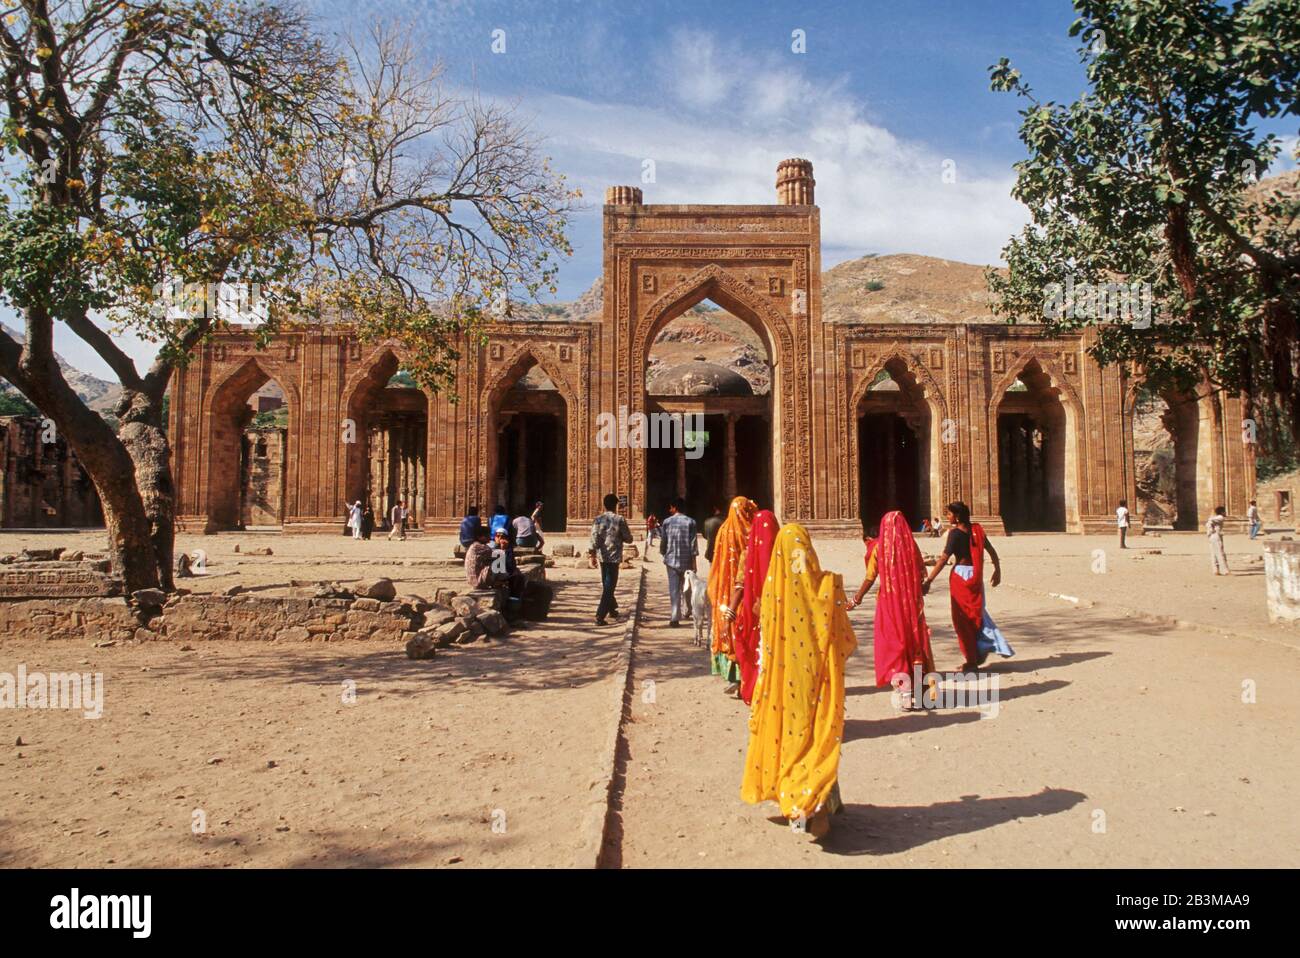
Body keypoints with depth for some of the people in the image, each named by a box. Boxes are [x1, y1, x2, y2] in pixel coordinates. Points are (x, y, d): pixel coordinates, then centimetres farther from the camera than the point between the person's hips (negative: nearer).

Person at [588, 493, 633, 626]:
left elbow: (594, 538, -8)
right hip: (614, 557, -4)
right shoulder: (620, 520, -8)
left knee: (607, 585, 20)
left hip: (602, 556, 4)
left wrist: (592, 555, -6)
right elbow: (629, 539, -3)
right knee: (609, 587, -3)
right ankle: (600, 616, -10)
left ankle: (612, 610, 35)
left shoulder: (598, 519, 0)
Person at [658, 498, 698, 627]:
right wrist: (694, 561, -3)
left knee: (674, 589, 0)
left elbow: (663, 541, 4)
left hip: (671, 560, 0)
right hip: (686, 560, 0)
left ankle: (675, 618, -7)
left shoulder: (667, 522, -1)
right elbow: (693, 543, -7)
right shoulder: (690, 522, -4)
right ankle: (690, 610, 32)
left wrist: (664, 554, 21)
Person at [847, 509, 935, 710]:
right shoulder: (912, 546, -2)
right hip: (912, 603, 2)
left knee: (893, 647, 5)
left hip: (888, 603, -2)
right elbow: (922, 575, 5)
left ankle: (905, 694, -4)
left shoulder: (879, 548, -7)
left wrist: (856, 600, 4)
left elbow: (870, 579, -7)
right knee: (916, 645, 15)